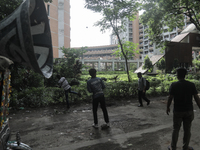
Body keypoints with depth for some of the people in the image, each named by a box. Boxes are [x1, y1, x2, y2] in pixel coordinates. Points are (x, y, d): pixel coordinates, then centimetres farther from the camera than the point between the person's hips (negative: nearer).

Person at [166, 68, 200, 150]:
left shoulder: (174, 85, -11)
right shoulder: (191, 85, -5)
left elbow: (170, 98, -8)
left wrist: (167, 108, 5)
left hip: (178, 111, -1)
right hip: (189, 111, 2)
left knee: (176, 130, 11)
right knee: (187, 130, 14)